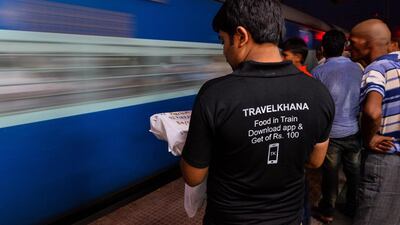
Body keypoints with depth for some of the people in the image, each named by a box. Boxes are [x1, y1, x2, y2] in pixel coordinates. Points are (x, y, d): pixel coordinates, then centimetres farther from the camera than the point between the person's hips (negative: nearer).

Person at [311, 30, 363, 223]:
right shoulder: (358, 69, -1)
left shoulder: (318, 72, -13)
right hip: (354, 131, 3)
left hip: (331, 133, -3)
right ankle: (353, 208, 36)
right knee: (354, 172, 17)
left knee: (330, 173, 10)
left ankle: (327, 211, 27)